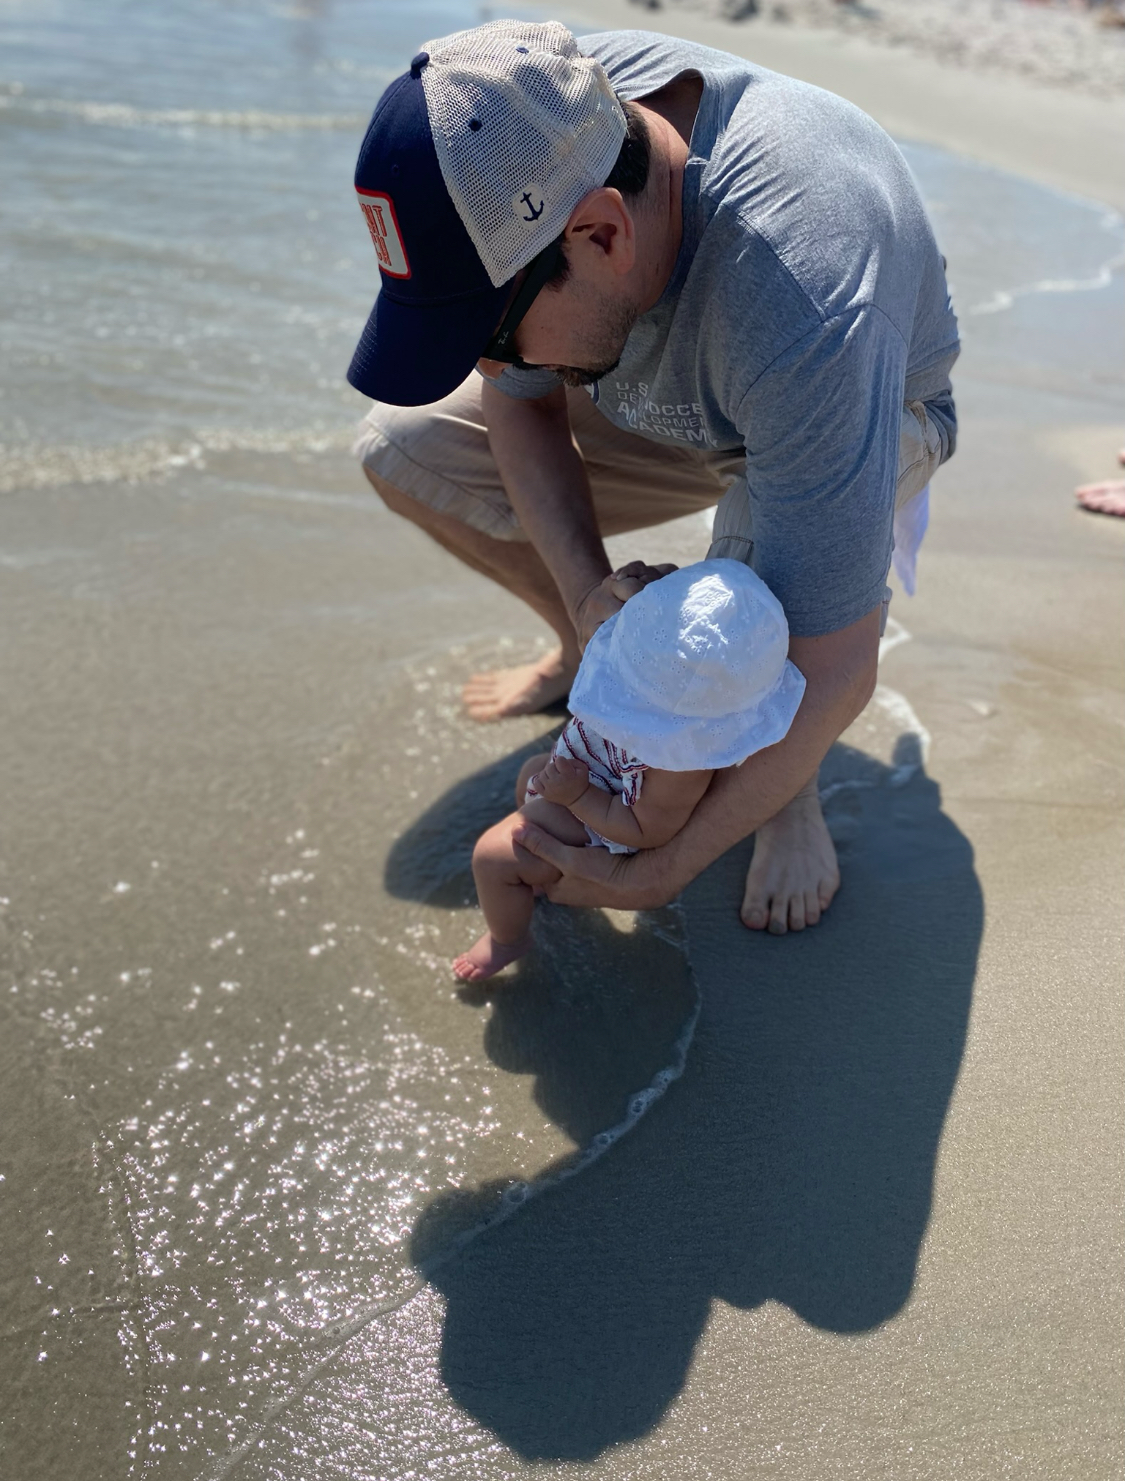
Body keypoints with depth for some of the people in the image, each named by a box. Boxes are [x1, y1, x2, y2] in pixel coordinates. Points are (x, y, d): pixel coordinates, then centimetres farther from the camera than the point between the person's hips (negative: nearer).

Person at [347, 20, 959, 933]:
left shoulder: (801, 319, -47)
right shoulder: (537, 135, -28)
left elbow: (835, 672, -41)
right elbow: (520, 403, -11)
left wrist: (656, 877, -32)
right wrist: (588, 594, -28)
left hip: (872, 414, -5)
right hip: (674, 409, 6)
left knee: (757, 598, -39)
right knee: (402, 450, -5)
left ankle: (793, 793, -5)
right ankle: (588, 651, 17)